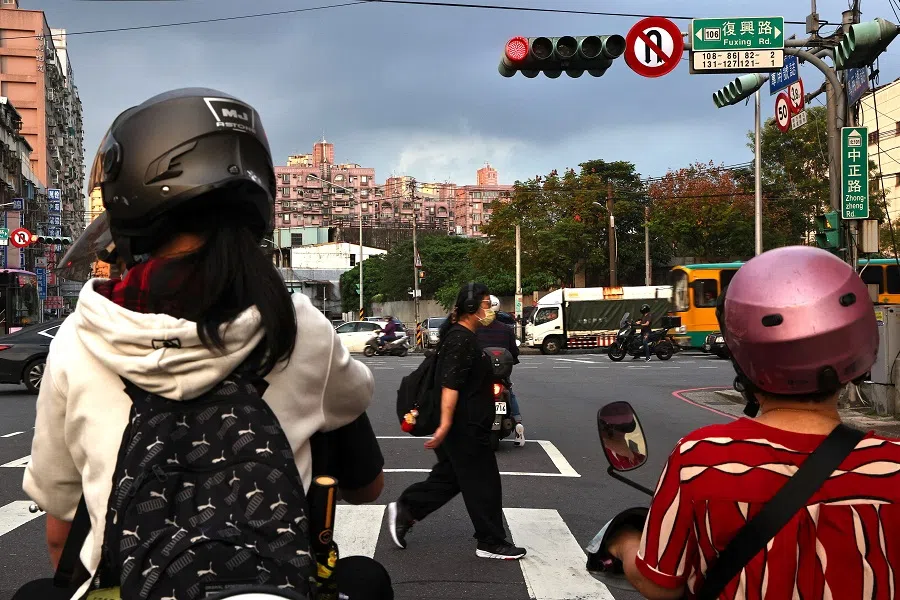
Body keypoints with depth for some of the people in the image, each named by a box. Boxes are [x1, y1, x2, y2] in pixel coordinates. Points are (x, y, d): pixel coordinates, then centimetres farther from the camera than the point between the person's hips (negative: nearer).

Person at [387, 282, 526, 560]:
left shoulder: (465, 337, 14)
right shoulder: (461, 340, -18)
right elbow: (449, 385, -25)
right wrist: (445, 425, -29)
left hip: (467, 426, 10)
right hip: (464, 428, -10)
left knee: (449, 478, 16)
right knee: (483, 483, -1)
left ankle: (404, 511, 19)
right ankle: (491, 543, 9)